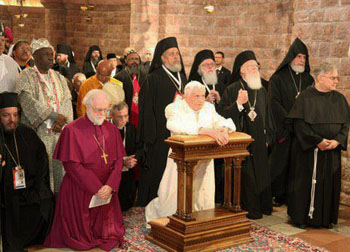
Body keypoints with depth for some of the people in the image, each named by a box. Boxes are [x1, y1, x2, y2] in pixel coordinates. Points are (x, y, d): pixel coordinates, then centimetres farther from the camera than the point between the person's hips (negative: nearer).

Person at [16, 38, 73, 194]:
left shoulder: (59, 78, 17)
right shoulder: (26, 76, 1)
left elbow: (67, 101, 7)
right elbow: (28, 101, -13)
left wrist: (61, 121, -11)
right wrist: (53, 116, -18)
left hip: (59, 132, 4)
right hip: (38, 132, -4)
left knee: (59, 168, 2)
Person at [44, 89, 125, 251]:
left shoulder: (111, 129, 5)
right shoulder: (72, 130, -11)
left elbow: (118, 160, 1)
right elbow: (72, 165, -15)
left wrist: (110, 186, -14)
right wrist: (96, 188, -17)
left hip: (107, 190, 4)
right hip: (80, 191, -4)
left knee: (106, 233, 12)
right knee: (81, 234, 5)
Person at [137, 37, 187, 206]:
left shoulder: (182, 78, 15)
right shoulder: (153, 79, -6)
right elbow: (147, 110, -10)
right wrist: (150, 138, -16)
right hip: (160, 136, -6)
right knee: (157, 172, -2)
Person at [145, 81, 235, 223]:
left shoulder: (208, 108, 8)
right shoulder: (175, 108, -9)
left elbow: (224, 121, -1)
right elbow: (177, 126, -29)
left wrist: (224, 129, -27)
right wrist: (207, 130, -38)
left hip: (204, 163, 5)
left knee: (203, 200, 9)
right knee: (175, 200, 5)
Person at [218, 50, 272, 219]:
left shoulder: (261, 90, 11)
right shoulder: (232, 90, -6)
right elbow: (222, 114, -13)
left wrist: (266, 137, 16)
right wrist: (238, 103, -25)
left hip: (259, 140, 6)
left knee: (261, 173, 11)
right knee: (245, 175, -3)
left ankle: (263, 205, 24)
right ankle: (250, 209, 9)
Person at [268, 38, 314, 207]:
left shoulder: (308, 79, 13)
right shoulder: (278, 78, 0)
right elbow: (274, 103, -7)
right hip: (284, 129, -3)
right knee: (281, 160, 0)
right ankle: (279, 195, 12)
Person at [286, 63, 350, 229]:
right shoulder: (306, 97, -7)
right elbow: (299, 124, -13)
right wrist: (318, 141, -17)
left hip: (332, 151, 5)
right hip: (308, 150, -4)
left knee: (330, 183, 9)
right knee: (306, 182, 1)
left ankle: (327, 218, 22)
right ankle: (301, 217, 14)